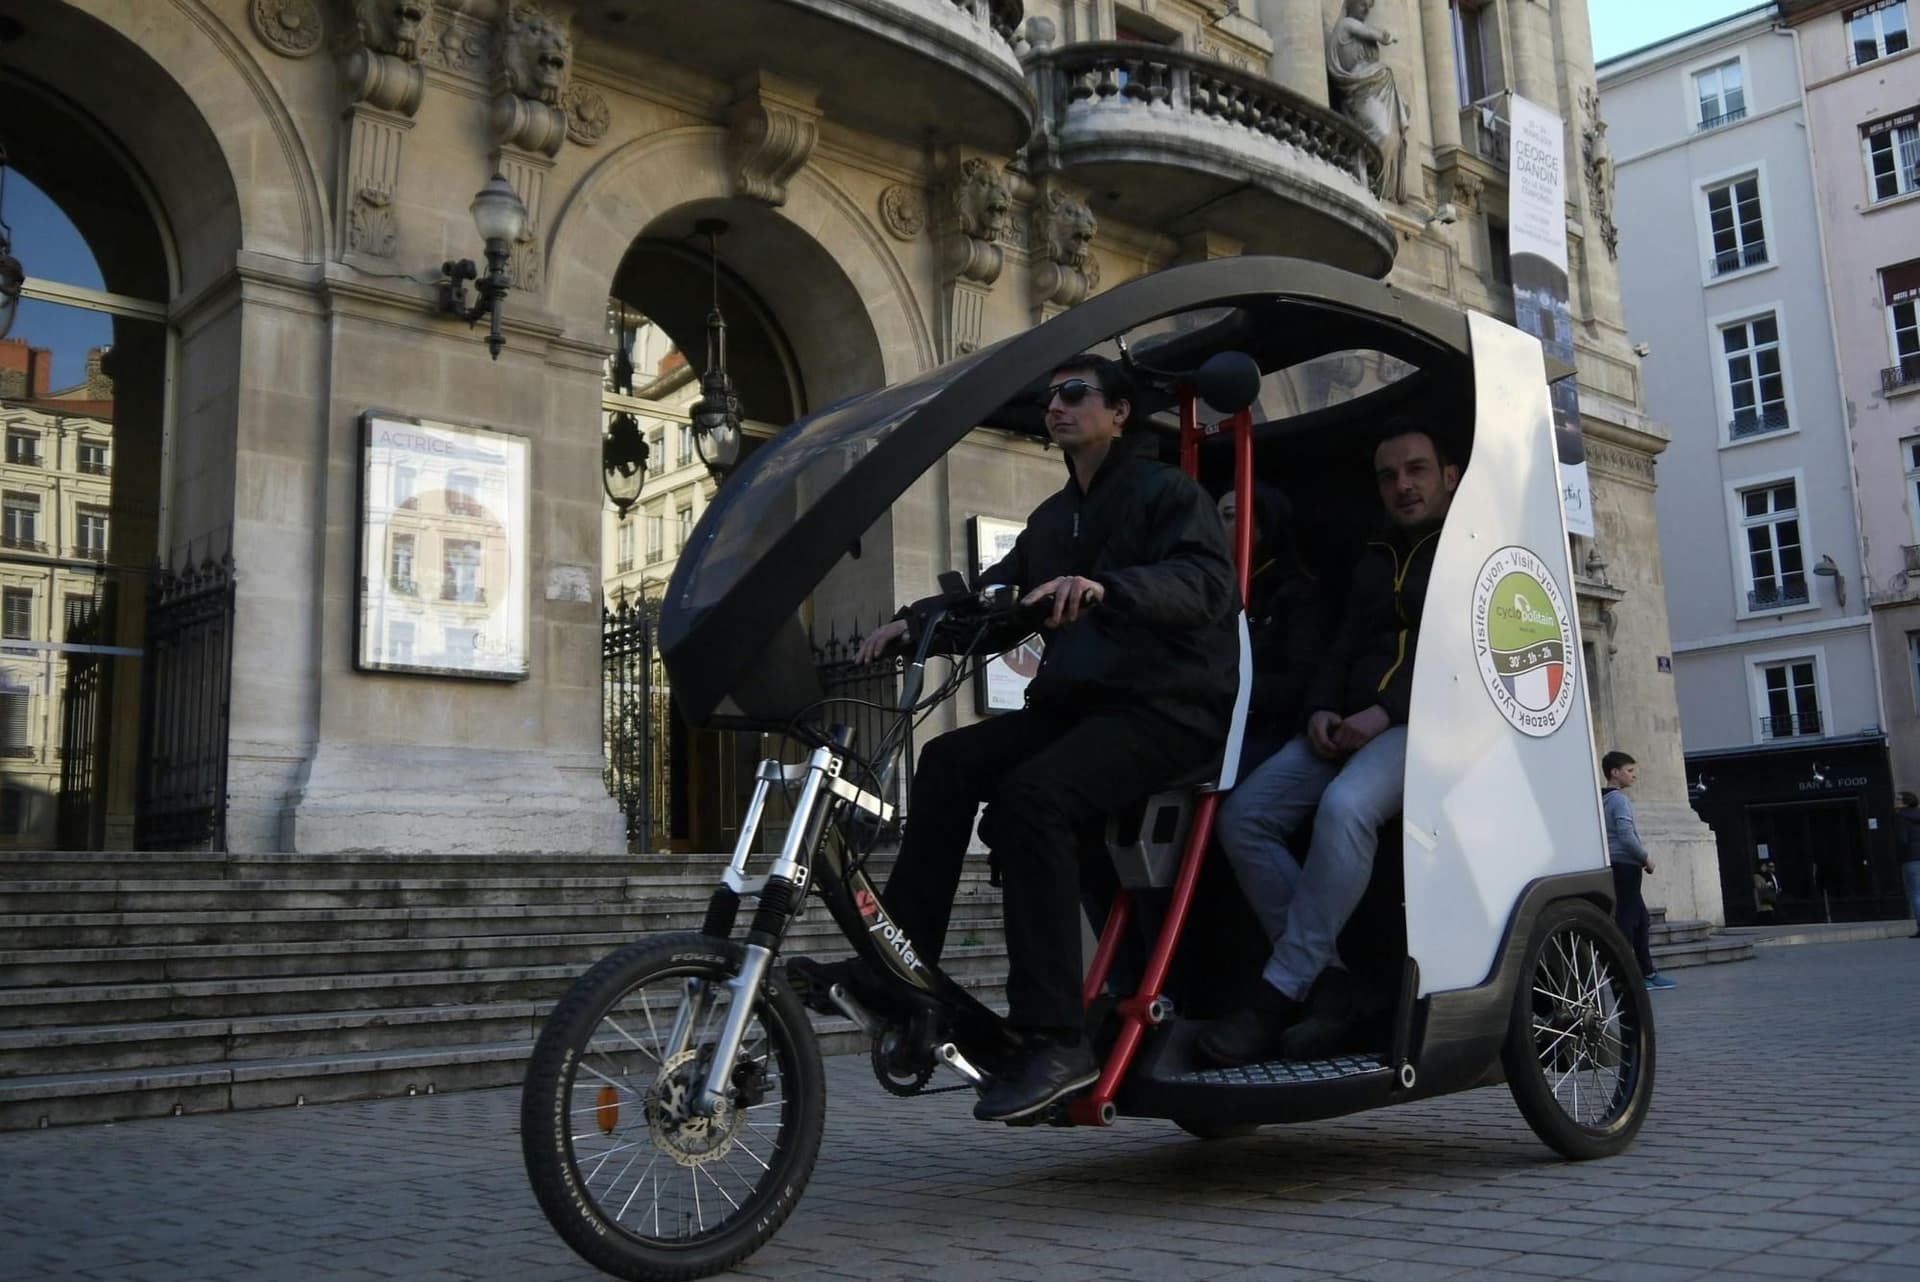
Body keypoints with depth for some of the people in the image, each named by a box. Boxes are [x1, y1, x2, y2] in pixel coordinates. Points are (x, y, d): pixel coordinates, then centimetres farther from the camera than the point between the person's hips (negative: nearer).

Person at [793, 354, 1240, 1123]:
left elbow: (1209, 583, -19)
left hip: (1165, 708, -8)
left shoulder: (1166, 492, 0)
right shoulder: (1053, 518, 26)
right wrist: (916, 620, -3)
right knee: (951, 762, -13)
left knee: (1029, 795, -31)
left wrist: (1105, 587, -37)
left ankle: (1054, 1039, -30)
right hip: (1075, 705, 8)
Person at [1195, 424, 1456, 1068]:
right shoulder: (1372, 563, 29)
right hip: (1348, 724, 7)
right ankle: (1325, 977, -17)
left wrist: (1387, 711, -18)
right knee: (1243, 814, -16)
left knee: (1344, 808, -37)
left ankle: (1279, 996, -33)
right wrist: (1321, 709, 0)